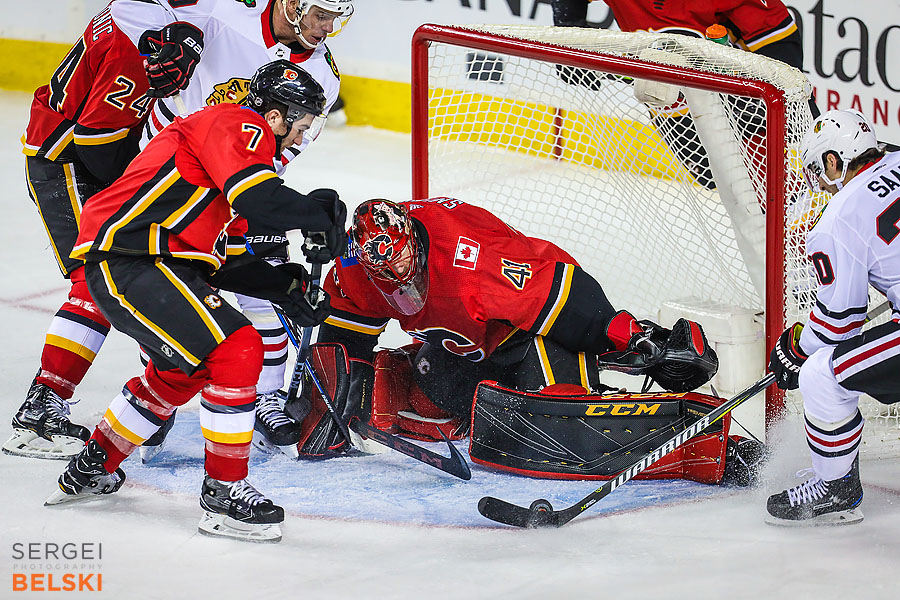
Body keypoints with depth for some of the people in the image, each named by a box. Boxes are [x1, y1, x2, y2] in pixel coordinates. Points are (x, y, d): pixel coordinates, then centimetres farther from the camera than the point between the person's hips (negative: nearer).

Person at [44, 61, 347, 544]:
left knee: (182, 370, 27)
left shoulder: (226, 129, 24)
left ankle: (91, 468, 40)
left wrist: (287, 287, 13)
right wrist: (322, 214, -12)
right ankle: (224, 494, -7)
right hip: (128, 259, -11)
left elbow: (222, 261, 22)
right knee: (236, 352, -16)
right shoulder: (239, 126, -7)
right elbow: (259, 197, -27)